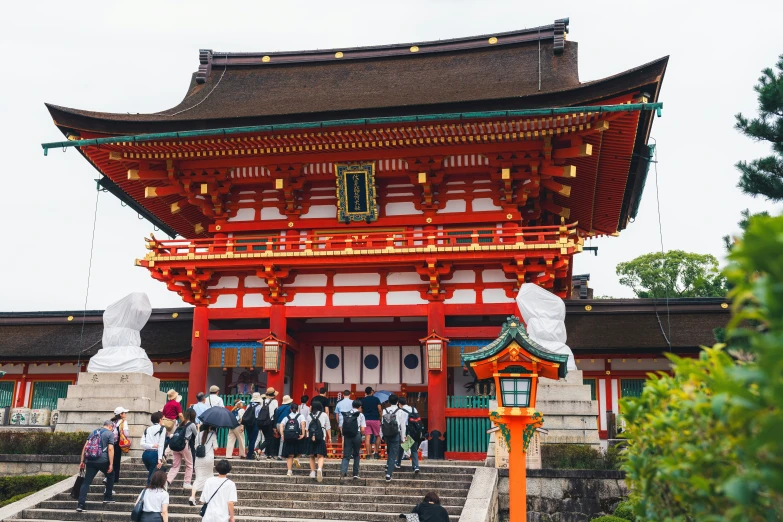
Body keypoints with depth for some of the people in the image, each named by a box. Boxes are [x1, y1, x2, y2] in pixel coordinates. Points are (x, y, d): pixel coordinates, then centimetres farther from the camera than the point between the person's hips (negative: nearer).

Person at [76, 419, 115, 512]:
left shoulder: (93, 432, 21)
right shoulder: (110, 433, 4)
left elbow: (85, 447, 15)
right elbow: (110, 449, -7)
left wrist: (82, 461, 17)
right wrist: (111, 464, -9)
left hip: (90, 460, 4)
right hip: (102, 460, -4)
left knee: (86, 482, 5)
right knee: (110, 475, 20)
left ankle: (80, 504, -5)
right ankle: (107, 498, 22)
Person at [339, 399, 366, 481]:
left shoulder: (345, 415, 10)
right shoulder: (360, 415, 0)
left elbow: (341, 427, 7)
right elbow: (362, 429, -5)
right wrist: (361, 434, 15)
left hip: (347, 436, 2)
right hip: (356, 436, -2)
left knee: (346, 456, 2)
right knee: (356, 455, 15)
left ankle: (343, 471, -20)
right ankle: (355, 474, 16)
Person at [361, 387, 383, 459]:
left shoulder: (363, 400, 6)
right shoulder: (376, 399, -1)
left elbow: (361, 411, 9)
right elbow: (379, 410, -5)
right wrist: (380, 418, 5)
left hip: (366, 420, 2)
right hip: (375, 419, -2)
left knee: (367, 437, -1)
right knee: (377, 436, 11)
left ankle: (368, 454, -5)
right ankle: (376, 453, 9)